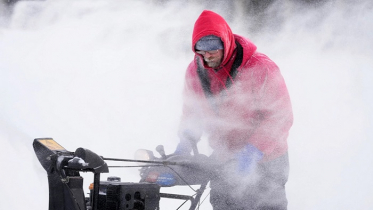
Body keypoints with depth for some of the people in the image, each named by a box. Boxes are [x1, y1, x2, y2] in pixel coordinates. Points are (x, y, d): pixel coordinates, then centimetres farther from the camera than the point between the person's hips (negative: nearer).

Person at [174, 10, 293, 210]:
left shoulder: (260, 68, -23)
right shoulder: (195, 70, -5)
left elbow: (281, 117, -23)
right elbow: (192, 110, 10)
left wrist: (253, 152, -32)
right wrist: (186, 141, -8)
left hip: (264, 162, -5)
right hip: (223, 161, 5)